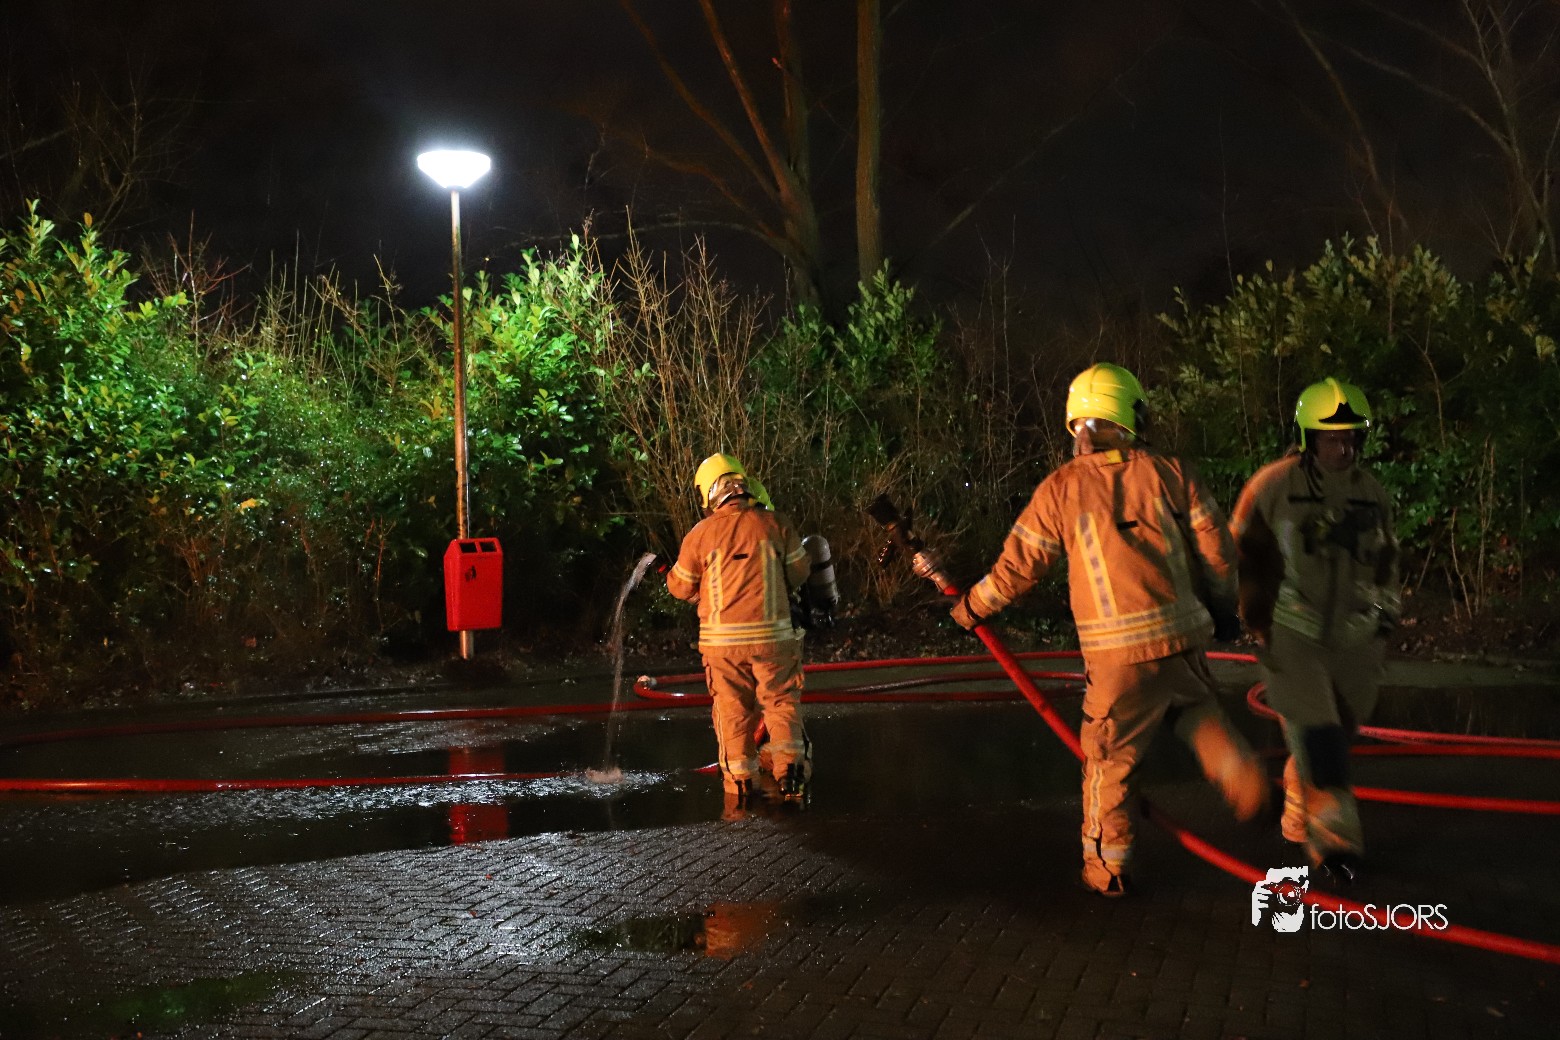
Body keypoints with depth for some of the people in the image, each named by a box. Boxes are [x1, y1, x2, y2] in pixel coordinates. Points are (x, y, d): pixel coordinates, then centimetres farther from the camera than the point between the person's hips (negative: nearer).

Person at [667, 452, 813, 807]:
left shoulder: (700, 534, -5)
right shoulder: (775, 523, -4)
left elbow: (681, 587, 6)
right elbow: (799, 571, 8)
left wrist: (669, 574, 28)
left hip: (721, 640, 0)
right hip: (772, 634, 0)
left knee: (733, 708, 11)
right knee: (781, 701, 11)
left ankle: (741, 780, 14)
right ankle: (789, 772, 1)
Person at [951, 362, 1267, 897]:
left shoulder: (1061, 488, 0)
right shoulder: (1171, 473, 3)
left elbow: (1019, 564, 3)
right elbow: (1215, 547, 4)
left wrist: (973, 606, 18)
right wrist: (1222, 606, 20)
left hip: (1116, 652, -2)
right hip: (1181, 636, 2)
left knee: (1109, 757, 10)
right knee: (1200, 710, 27)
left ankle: (1106, 868, 18)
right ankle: (1238, 771, 1)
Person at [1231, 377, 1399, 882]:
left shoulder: (1373, 494, 7)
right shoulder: (1273, 485, -9)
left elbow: (1385, 559, 23)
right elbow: (1242, 555, -2)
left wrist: (1386, 609, 14)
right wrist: (1257, 623, -2)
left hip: (1353, 640, 5)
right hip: (1290, 636, -5)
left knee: (1336, 736, 11)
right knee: (1318, 737, -13)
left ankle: (1297, 822, 32)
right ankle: (1336, 840, -4)